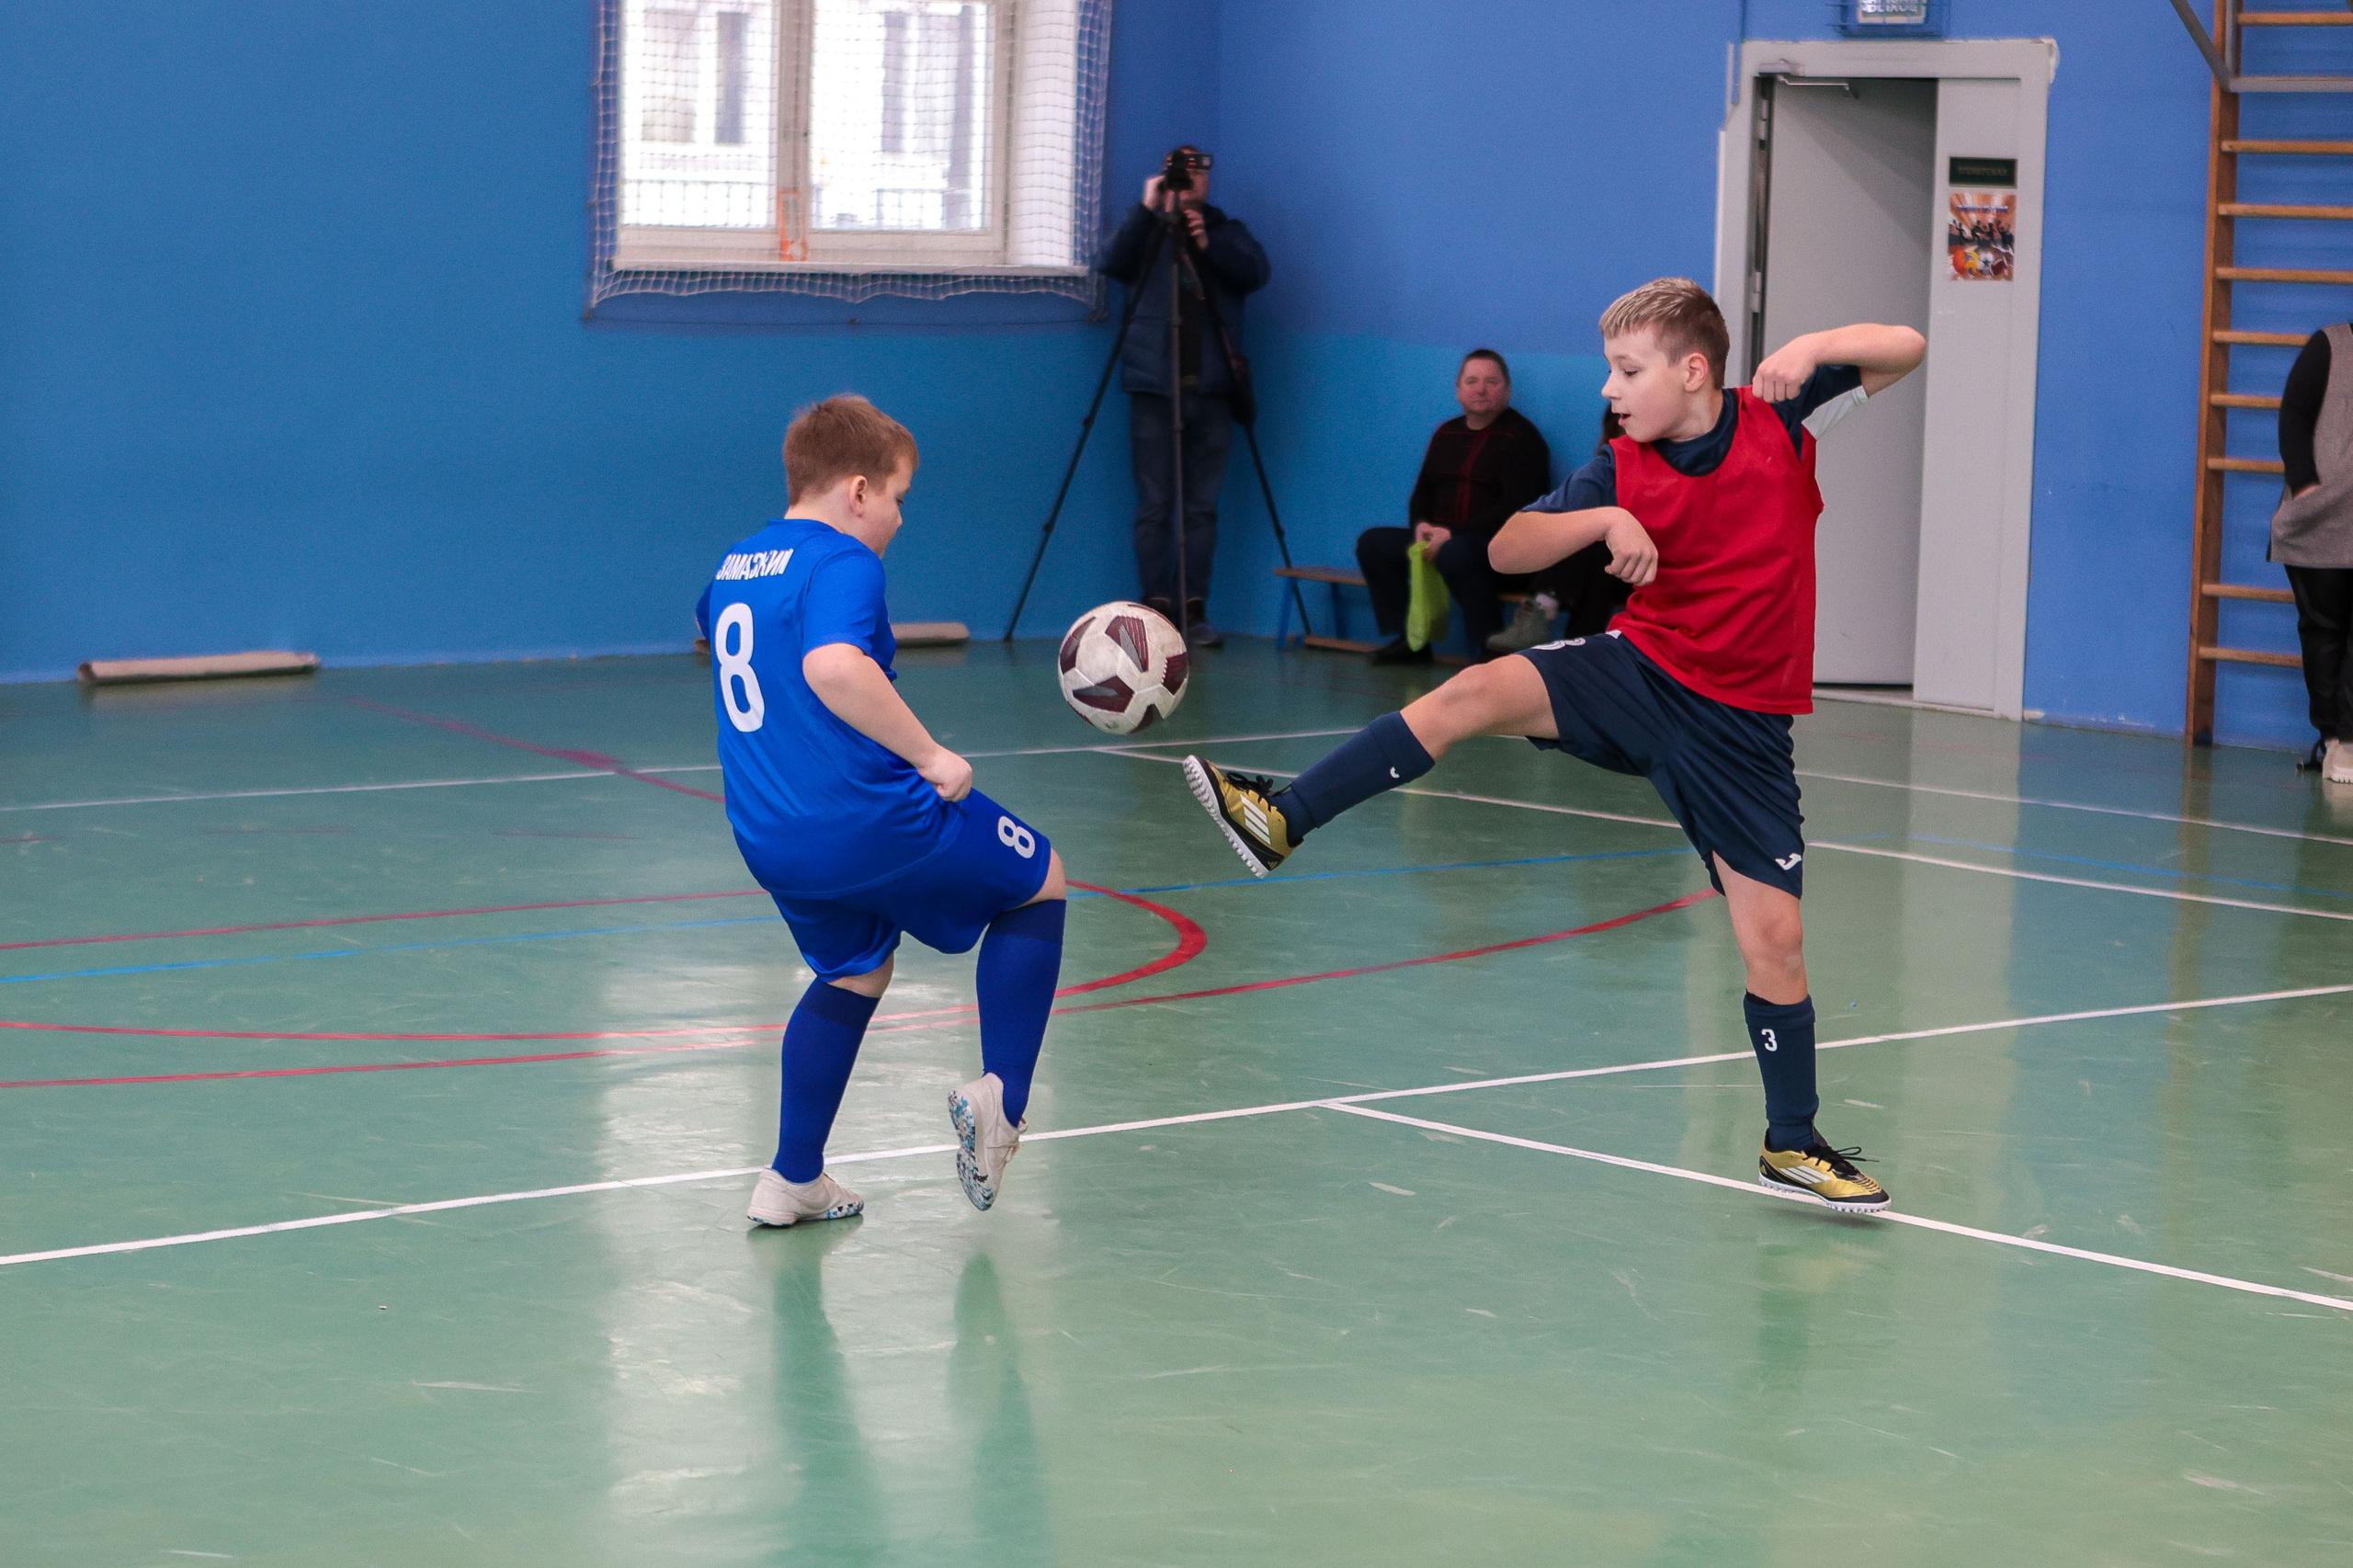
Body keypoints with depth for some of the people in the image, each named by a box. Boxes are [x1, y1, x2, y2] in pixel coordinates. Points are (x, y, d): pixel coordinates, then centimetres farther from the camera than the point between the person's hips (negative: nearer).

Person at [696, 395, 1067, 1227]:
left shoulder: (732, 570, 13)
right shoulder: (842, 564, -14)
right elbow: (832, 665, -35)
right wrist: (929, 755, -29)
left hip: (769, 840, 8)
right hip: (871, 818, -8)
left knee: (854, 972, 29)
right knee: (1039, 883, 14)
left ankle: (793, 1180, 27)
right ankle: (1000, 1096, 5)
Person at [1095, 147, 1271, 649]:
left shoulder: (1227, 232, 15)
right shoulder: (1146, 231, 11)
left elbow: (1256, 274, -3)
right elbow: (1110, 264, -8)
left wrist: (1209, 246, -17)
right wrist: (1146, 210, -16)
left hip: (1211, 387, 1)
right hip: (1153, 385, -1)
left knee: (1204, 505, 0)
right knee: (1153, 503, -5)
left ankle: (1195, 609, 2)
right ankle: (1156, 607, -2)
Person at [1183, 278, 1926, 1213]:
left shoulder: (1777, 420, -5)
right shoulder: (1622, 471, -2)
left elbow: (1905, 349, -4)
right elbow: (1506, 550, -6)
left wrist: (1812, 347, -22)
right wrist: (1606, 522, -23)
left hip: (1741, 723, -1)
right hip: (1641, 673, 1)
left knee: (1774, 939, -3)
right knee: (1479, 690, -23)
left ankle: (1793, 1145, 15)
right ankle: (1278, 822, -24)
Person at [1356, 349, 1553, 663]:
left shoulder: (1521, 437, -6)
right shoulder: (1446, 434, 18)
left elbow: (1515, 508, -15)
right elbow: (1423, 493, 23)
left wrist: (1453, 534, -22)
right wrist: (1421, 525, -2)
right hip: (1440, 539, 8)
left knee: (1456, 554, -39)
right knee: (1373, 543, -4)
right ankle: (1409, 641, -4)